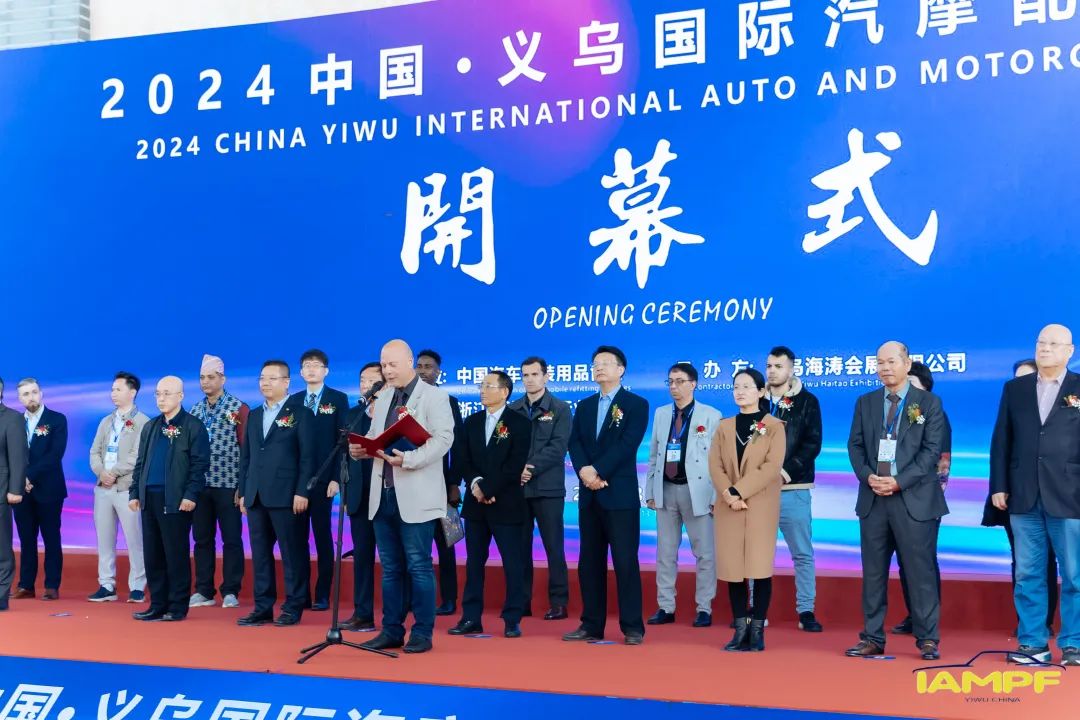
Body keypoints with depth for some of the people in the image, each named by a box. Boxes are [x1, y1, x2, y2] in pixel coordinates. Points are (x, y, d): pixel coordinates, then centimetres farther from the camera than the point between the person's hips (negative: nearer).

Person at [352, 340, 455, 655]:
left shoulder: (433, 396, -3)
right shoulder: (383, 398, 18)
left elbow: (443, 437, -15)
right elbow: (374, 436, 18)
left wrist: (409, 459, -26)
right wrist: (359, 448, -5)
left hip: (415, 496, -6)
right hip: (383, 494, 6)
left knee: (418, 567, -3)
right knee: (390, 568, 11)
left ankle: (422, 633, 5)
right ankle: (391, 630, 17)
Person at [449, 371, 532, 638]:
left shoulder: (519, 424, -3)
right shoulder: (471, 423, 12)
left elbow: (515, 465, -11)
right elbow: (461, 459, 6)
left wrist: (488, 489, -14)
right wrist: (475, 483, -12)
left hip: (506, 504, -5)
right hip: (475, 503, 5)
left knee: (512, 563, -2)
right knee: (474, 562, 8)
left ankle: (512, 620, 4)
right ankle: (471, 618, 13)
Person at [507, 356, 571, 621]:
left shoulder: (560, 409, 2)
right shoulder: (512, 409, 12)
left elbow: (558, 447, -8)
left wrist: (531, 468, -16)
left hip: (547, 487, -3)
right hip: (517, 487, 4)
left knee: (553, 547, -1)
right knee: (520, 546, 5)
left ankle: (558, 603, 4)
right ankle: (521, 601, 12)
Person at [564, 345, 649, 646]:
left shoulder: (636, 404, -1)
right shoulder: (584, 406, 16)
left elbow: (627, 444, -13)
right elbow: (574, 443, 4)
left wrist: (598, 471, -20)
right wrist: (584, 471, -15)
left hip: (620, 494, -6)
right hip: (589, 495, 6)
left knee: (625, 561, -4)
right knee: (590, 562, 7)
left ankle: (632, 627, 2)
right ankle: (591, 625, 13)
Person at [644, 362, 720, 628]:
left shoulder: (711, 415, -2)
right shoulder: (661, 413, 11)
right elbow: (653, 455, 13)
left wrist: (716, 497, -10)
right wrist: (650, 492, 8)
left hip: (697, 491, -4)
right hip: (666, 490, 4)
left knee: (704, 553, 2)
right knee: (665, 553, 8)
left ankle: (704, 609, 11)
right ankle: (665, 608, 15)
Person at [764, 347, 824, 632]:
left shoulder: (807, 402, 3)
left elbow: (813, 443, -3)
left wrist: (787, 470, -15)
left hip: (794, 490, -2)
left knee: (803, 553, 1)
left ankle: (806, 611, 7)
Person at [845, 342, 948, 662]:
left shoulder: (929, 403, 2)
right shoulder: (865, 402, 13)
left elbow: (932, 450, -5)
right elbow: (855, 445, 9)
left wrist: (899, 482, -13)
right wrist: (868, 477, -9)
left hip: (915, 499, -3)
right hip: (873, 498, 4)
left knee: (920, 571, 0)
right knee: (873, 572, 6)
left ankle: (928, 639, 8)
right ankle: (872, 638, 13)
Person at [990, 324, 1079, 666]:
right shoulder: (1014, 388, 11)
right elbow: (1001, 439, 10)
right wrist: (998, 486, 4)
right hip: (1024, 497, 3)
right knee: (1028, 574, 7)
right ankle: (1032, 641, 14)